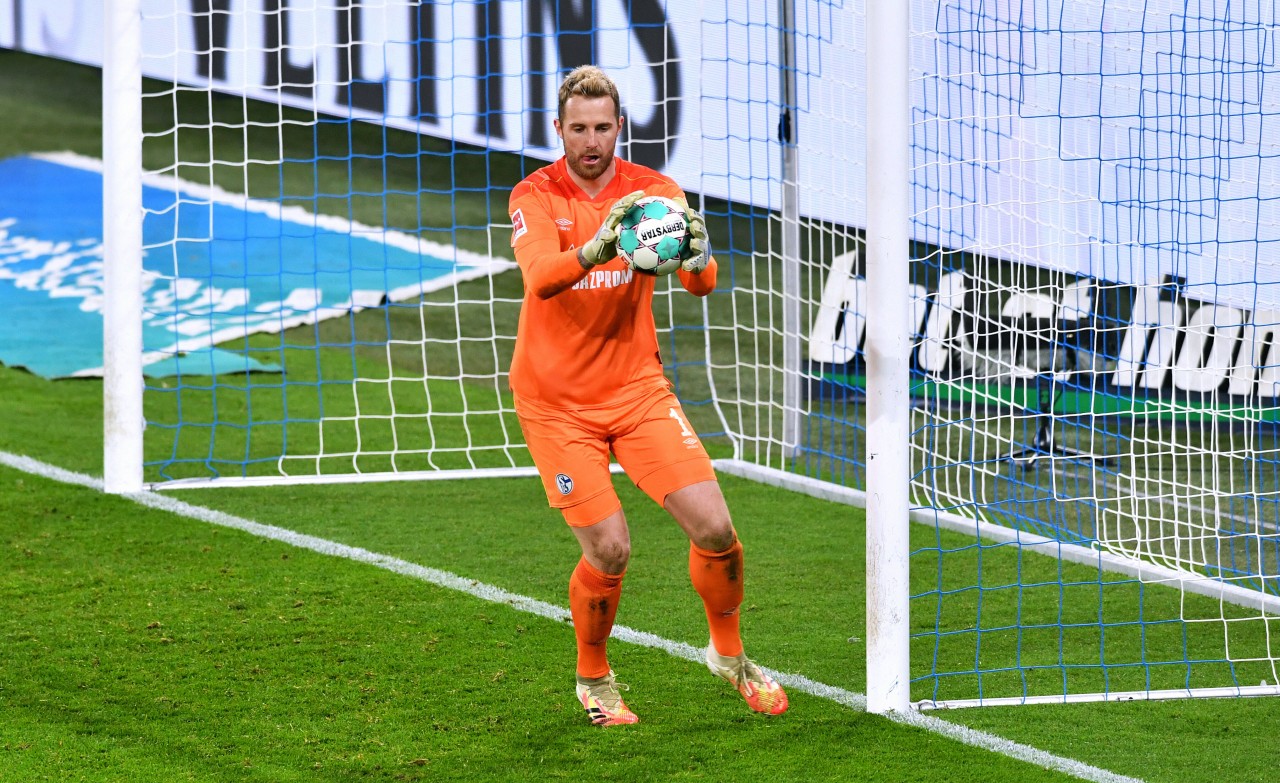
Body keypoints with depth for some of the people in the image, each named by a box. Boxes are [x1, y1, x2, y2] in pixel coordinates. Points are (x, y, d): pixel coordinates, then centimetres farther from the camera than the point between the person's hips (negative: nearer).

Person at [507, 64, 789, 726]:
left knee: (714, 527, -8)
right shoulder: (535, 196, -12)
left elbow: (701, 284, -15)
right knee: (609, 549, -12)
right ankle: (593, 678, 15)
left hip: (637, 387, 3)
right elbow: (539, 276, -31)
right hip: (557, 401, -3)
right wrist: (597, 249, -51)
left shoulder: (652, 191, -4)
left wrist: (697, 261, -39)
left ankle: (727, 652, 18)